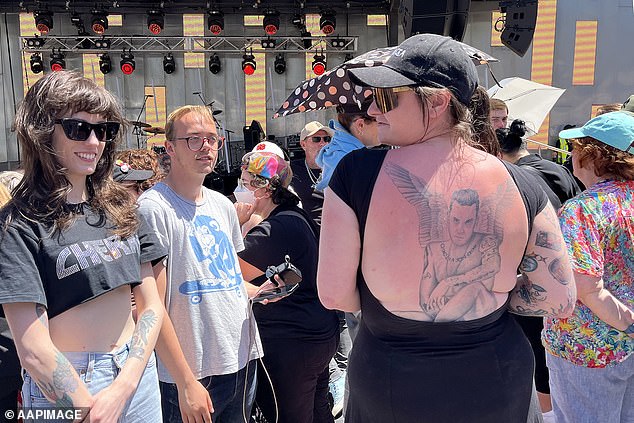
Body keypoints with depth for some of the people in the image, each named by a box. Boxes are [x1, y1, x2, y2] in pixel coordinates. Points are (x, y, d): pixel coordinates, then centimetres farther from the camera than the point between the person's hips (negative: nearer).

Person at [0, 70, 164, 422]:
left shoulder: (120, 208, 1)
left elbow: (151, 306, 0)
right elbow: (33, 350, -17)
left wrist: (123, 386, -11)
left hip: (136, 371, 5)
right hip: (62, 386, -4)